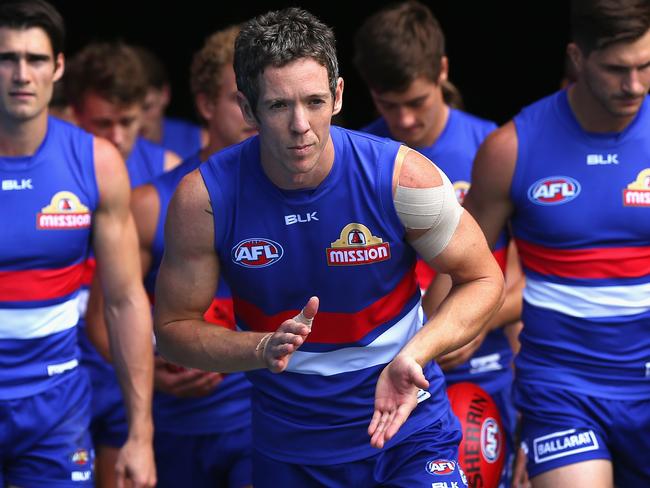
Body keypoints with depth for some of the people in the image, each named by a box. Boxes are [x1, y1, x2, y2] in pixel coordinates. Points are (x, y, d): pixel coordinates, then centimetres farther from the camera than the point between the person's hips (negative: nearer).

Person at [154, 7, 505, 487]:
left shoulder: (400, 175, -18)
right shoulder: (203, 198, -15)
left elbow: (484, 279, -5)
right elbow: (172, 329, -5)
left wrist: (412, 356, -22)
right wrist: (264, 349, -24)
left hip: (401, 419, -2)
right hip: (286, 443, 2)